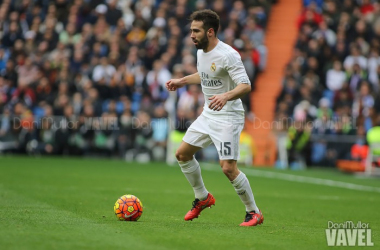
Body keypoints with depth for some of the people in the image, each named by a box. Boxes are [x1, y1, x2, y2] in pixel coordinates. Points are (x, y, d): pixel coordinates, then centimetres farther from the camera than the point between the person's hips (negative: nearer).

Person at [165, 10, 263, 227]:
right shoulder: (201, 51, 5)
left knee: (228, 168, -14)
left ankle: (254, 213, 2)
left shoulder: (227, 55, -22)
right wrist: (183, 81, 28)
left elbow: (246, 86, -28)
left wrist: (226, 96, -44)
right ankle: (203, 198, 31)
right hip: (208, 115, 9)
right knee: (182, 154, 12)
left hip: (228, 117, -9)